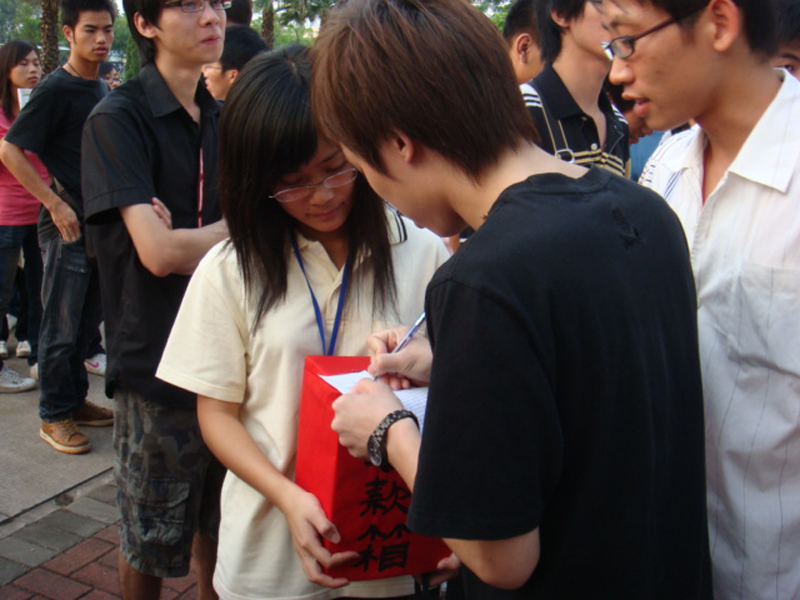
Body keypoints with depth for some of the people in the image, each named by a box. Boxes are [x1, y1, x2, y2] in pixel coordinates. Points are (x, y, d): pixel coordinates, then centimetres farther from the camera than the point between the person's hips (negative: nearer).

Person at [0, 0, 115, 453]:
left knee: (88, 322, 15)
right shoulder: (56, 89, -12)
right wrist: (55, 204, -18)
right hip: (67, 227, -7)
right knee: (62, 327, 1)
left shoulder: (102, 89, 11)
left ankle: (75, 400, 28)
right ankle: (54, 416, 13)